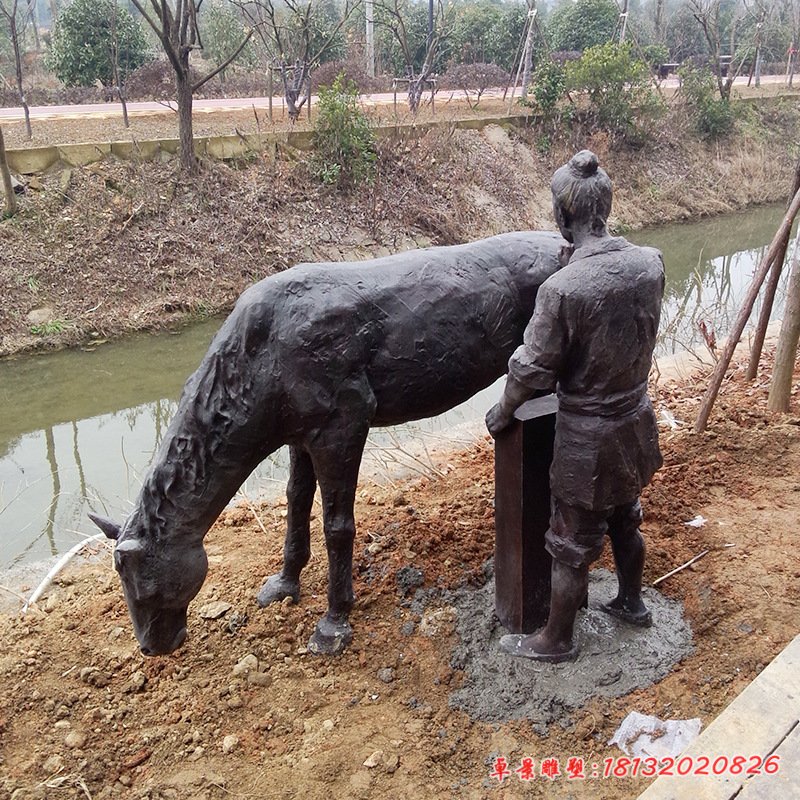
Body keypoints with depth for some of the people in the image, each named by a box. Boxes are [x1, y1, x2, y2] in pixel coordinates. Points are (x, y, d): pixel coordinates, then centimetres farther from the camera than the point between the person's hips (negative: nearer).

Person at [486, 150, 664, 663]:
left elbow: (532, 371, -18)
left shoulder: (563, 288, -28)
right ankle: (632, 602, 50)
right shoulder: (651, 262, -10)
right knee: (625, 520, 28)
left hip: (588, 434, -6)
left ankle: (556, 640, 31)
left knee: (573, 544, 11)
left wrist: (502, 415, -1)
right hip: (636, 419, 6)